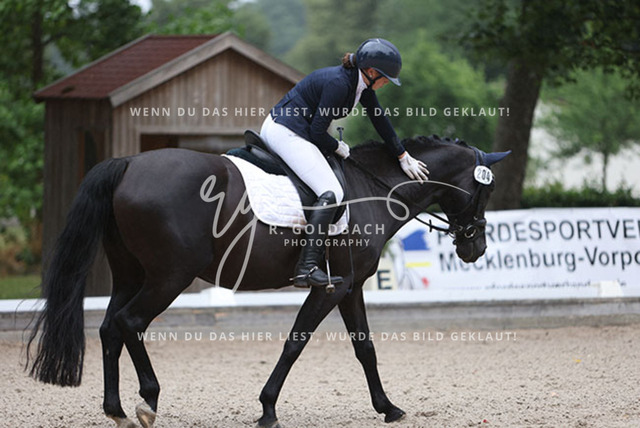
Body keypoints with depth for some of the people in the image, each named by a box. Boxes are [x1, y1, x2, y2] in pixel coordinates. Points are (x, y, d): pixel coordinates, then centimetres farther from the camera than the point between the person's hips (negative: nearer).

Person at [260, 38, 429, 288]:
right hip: (287, 134, -11)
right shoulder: (338, 84, -20)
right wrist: (339, 148, -1)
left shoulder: (362, 84, 8)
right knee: (331, 193, -21)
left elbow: (380, 121, 19)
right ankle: (307, 268, -30)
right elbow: (317, 131, -19)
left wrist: (403, 157, 26)